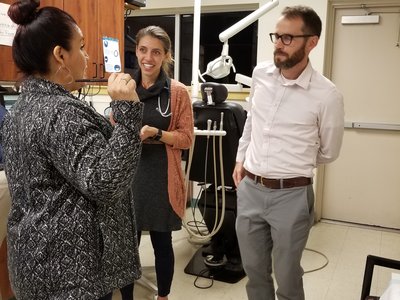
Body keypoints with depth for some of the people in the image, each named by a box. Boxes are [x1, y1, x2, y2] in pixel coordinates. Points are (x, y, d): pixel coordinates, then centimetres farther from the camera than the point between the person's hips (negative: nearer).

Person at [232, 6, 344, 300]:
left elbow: (328, 152, 0)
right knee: (254, 270, 19)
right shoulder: (260, 73, 0)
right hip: (249, 189, 5)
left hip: (292, 195, -4)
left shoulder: (327, 95, -14)